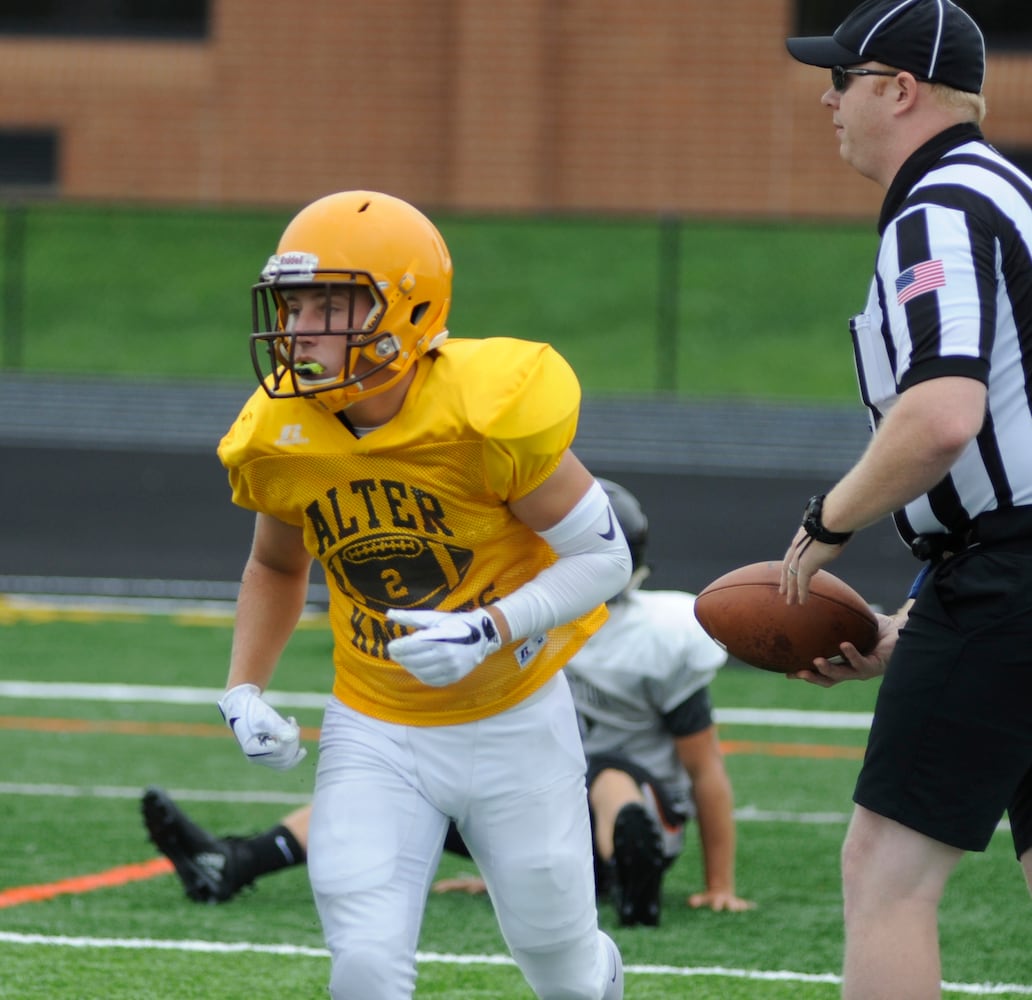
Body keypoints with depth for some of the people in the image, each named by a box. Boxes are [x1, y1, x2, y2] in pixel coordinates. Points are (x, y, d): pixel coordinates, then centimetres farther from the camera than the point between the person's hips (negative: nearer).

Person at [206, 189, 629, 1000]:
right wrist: (244, 690, -2)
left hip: (514, 721, -2)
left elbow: (604, 558, -17)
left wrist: (491, 629, -31)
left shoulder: (489, 414, -25)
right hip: (376, 735, 2)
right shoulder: (279, 441, -10)